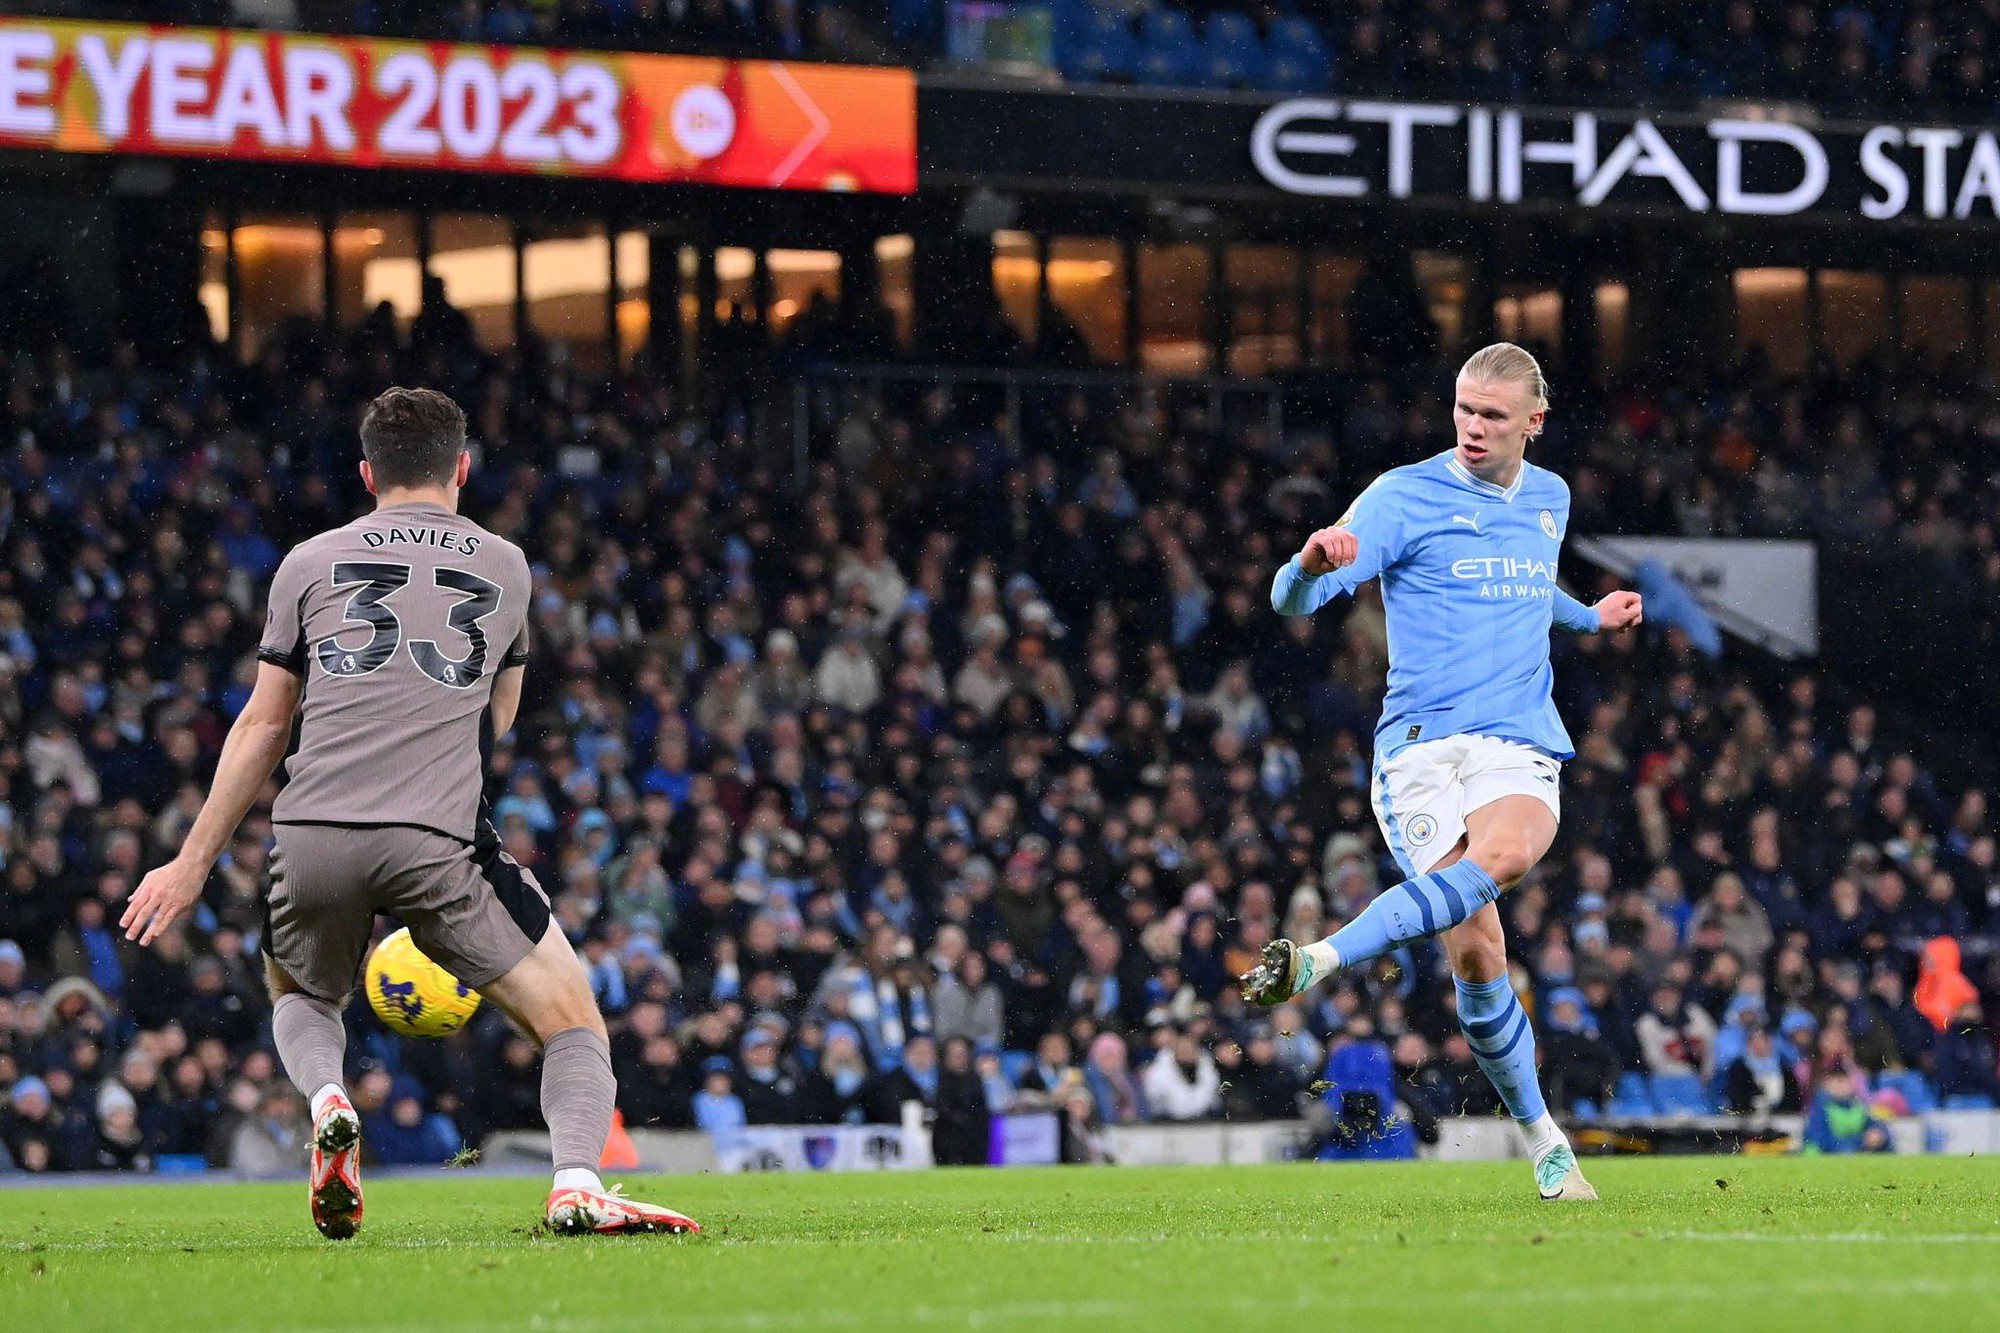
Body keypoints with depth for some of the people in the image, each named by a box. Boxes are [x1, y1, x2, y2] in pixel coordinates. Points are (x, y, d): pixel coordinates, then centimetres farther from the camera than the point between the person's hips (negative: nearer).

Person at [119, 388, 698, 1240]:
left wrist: (194, 862, 21)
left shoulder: (310, 563, 15)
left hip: (313, 833, 1)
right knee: (570, 1017, 8)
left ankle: (328, 1102, -3)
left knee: (299, 998, 30)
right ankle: (577, 1184, -19)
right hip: (438, 838, -1)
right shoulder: (505, 567, 17)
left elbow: (262, 725, 16)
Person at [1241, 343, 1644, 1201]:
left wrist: (1591, 618, 34)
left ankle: (1322, 960, -39)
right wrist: (1314, 564, -30)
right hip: (1420, 745, -3)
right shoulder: (1405, 496, -1)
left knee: (1505, 854, -34)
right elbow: (1292, 600, -9)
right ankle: (1542, 1142, 8)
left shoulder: (1549, 500, 16)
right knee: (1476, 954, -11)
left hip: (1520, 744, 3)